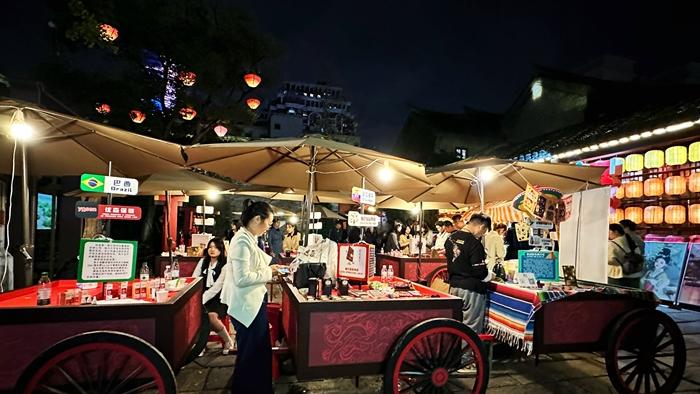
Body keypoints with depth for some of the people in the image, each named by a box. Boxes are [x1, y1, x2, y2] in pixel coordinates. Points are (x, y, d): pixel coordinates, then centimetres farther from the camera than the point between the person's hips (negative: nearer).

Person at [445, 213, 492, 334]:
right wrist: (490, 274, 1)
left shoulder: (451, 238, 6)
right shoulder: (474, 243, -19)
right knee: (471, 329, 2)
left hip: (454, 286, 8)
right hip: (471, 289, -8)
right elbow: (480, 272, -18)